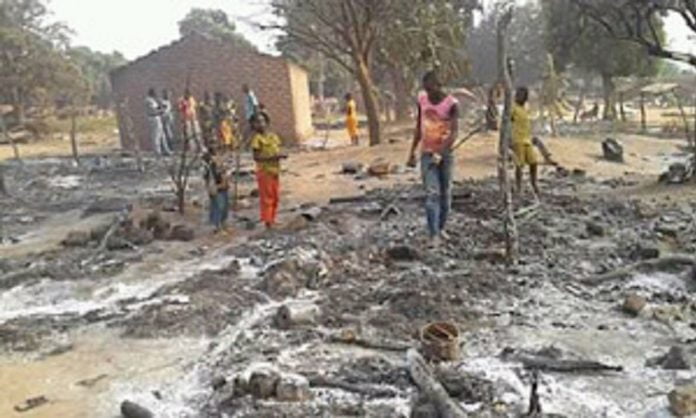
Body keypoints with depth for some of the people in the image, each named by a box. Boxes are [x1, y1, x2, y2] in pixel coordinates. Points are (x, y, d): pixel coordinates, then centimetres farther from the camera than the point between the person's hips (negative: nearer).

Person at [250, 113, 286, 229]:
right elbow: (256, 157, -17)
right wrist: (272, 157, -25)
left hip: (275, 171, 7)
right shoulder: (257, 138, -11)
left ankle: (272, 220, 27)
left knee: (276, 197, 14)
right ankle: (267, 221, 8)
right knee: (267, 197, -1)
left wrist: (281, 155, -7)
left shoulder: (273, 136, 8)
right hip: (264, 171, -7)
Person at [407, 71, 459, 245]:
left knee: (445, 194, 8)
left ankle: (441, 227, 27)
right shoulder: (422, 99, 2)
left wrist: (440, 153, -26)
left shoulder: (451, 104, -10)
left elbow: (454, 131, -17)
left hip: (445, 154, -1)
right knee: (432, 194, -10)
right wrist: (412, 151, 11)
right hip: (427, 153, 1)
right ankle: (434, 235, -13)